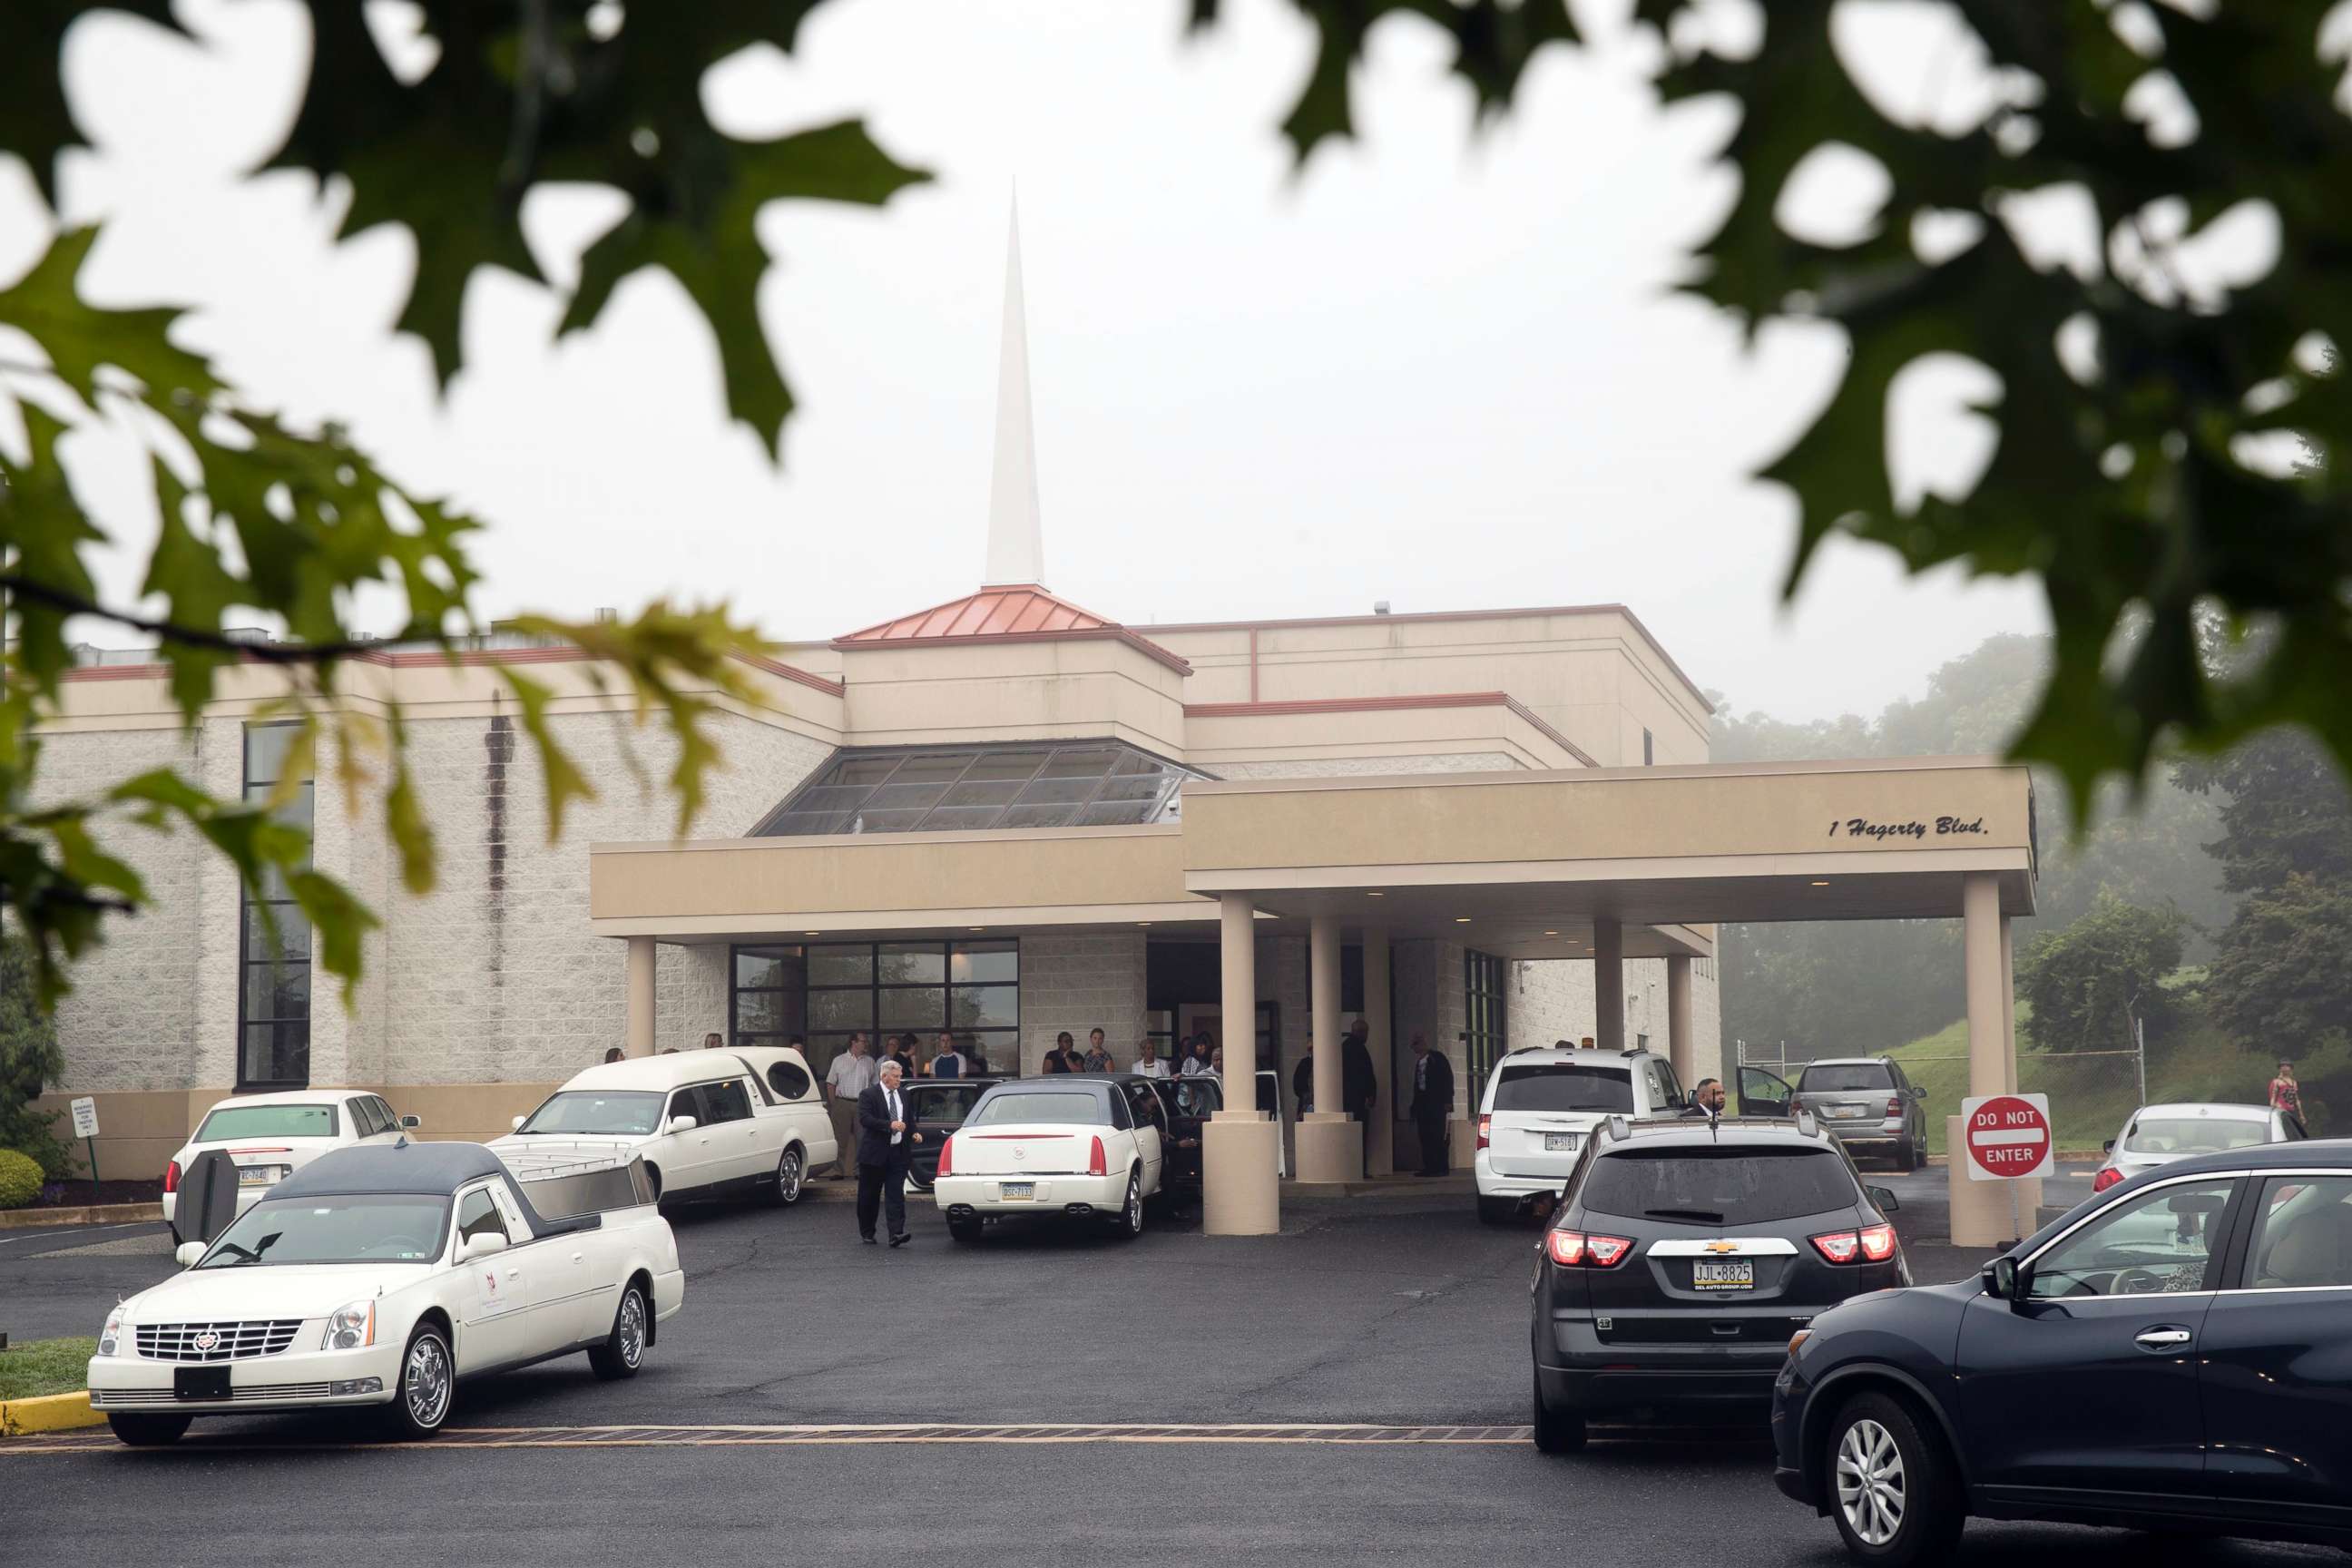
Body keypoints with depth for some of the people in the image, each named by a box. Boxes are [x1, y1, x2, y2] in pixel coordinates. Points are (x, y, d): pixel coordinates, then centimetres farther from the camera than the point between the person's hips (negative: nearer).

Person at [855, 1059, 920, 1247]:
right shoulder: (868, 1096, -5)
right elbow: (865, 1119, -19)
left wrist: (914, 1133, 4)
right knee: (869, 1196, 7)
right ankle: (867, 1233, 21)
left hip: (898, 1154, 4)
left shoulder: (903, 1097, 14)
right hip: (874, 1154, -4)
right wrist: (889, 1125, -28)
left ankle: (896, 1233, -14)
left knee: (896, 1195, -7)